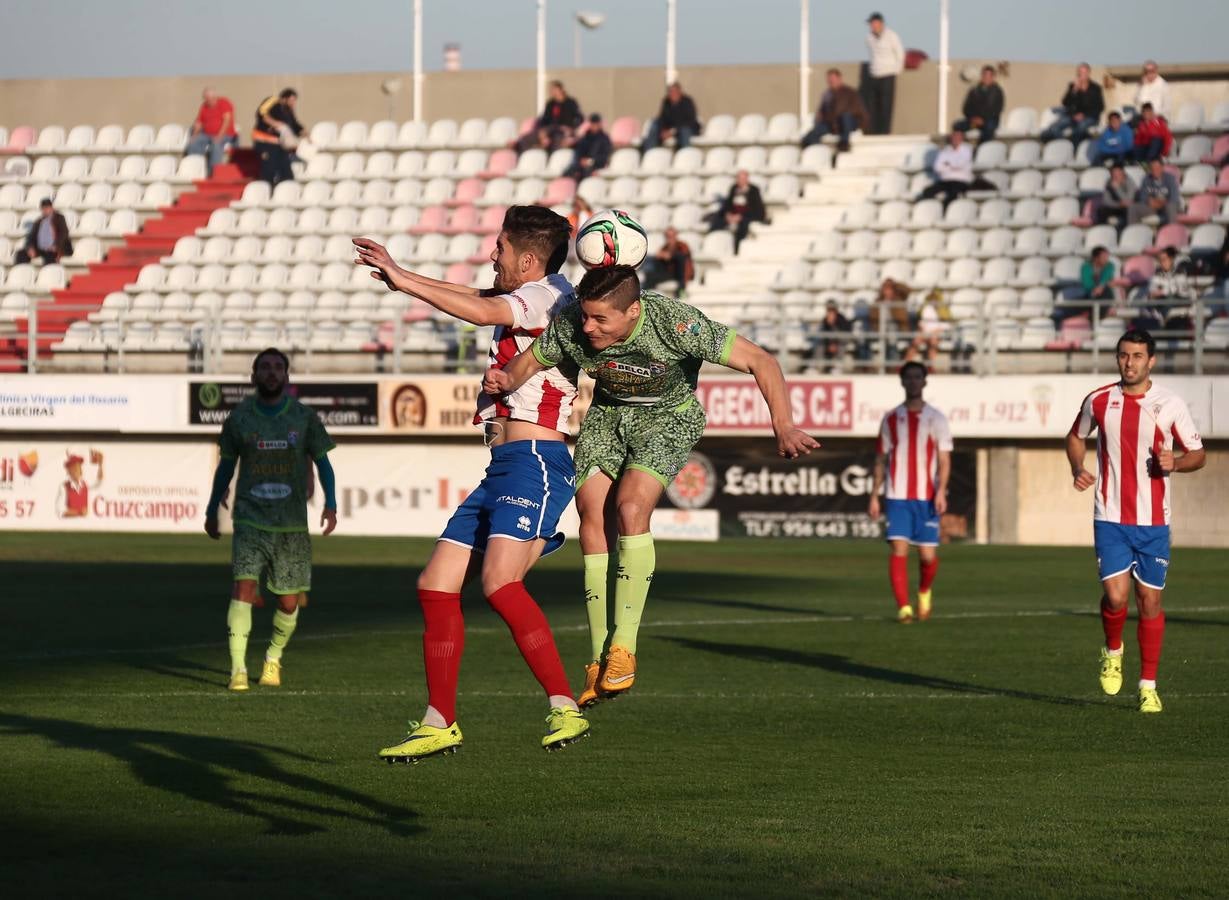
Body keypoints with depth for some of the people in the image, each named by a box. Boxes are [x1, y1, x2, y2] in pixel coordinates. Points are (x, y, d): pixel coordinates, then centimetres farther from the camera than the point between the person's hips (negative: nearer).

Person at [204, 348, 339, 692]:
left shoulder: (305, 418, 2)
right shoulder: (239, 418, 3)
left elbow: (322, 462, 7)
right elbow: (226, 466, 14)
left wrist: (330, 505, -6)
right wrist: (212, 511, 17)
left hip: (292, 525, 1)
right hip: (250, 521, -1)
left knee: (289, 603, 5)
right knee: (243, 587, -19)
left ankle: (273, 658, 32)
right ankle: (238, 669, -19)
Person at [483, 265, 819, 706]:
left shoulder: (676, 323, -34)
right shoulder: (570, 326, -24)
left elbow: (761, 361, -29)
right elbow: (529, 361, -4)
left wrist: (784, 428, -40)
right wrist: (504, 380, -28)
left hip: (669, 417, -4)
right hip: (608, 415, 4)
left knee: (629, 507, -24)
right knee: (593, 514, -10)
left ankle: (623, 649, -17)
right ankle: (599, 661, -4)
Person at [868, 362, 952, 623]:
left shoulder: (936, 419, 5)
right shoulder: (891, 419, 9)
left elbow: (944, 460, 1)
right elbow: (881, 459, 12)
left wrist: (940, 491, -13)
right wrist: (874, 496, 6)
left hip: (926, 499, -1)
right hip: (897, 497, 1)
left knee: (928, 555, -1)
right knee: (898, 550, -11)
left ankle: (925, 592, 29)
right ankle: (903, 608, -10)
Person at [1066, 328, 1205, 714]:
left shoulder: (1170, 405, -2)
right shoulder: (1098, 401, 1)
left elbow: (1198, 455, 5)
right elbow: (1076, 437, 20)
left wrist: (1174, 462, -17)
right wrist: (1078, 469, 0)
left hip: (1153, 521, 0)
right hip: (1110, 518, 0)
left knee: (1150, 601, 3)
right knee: (1116, 597, -12)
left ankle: (1148, 686, 14)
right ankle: (1112, 651, 20)